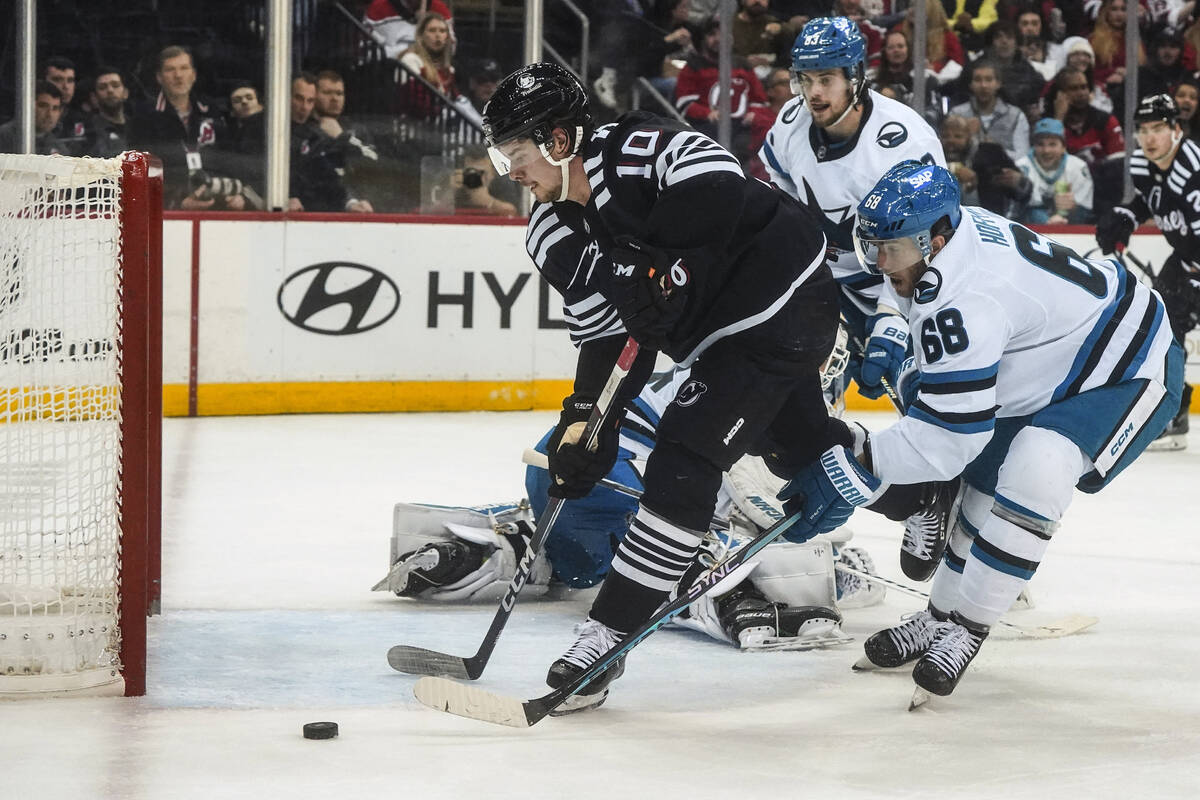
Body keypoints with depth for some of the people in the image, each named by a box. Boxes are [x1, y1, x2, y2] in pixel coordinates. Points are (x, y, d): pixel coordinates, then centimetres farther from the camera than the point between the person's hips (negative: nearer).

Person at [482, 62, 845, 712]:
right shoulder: (553, 237, 1)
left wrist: (637, 250, -34)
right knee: (800, 446, 25)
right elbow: (606, 338, 3)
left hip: (785, 298, -10)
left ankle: (609, 634, -14)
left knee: (683, 463, -16)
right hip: (717, 335, 10)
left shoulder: (635, 150, -23)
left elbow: (721, 194, -38)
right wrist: (584, 422, -7)